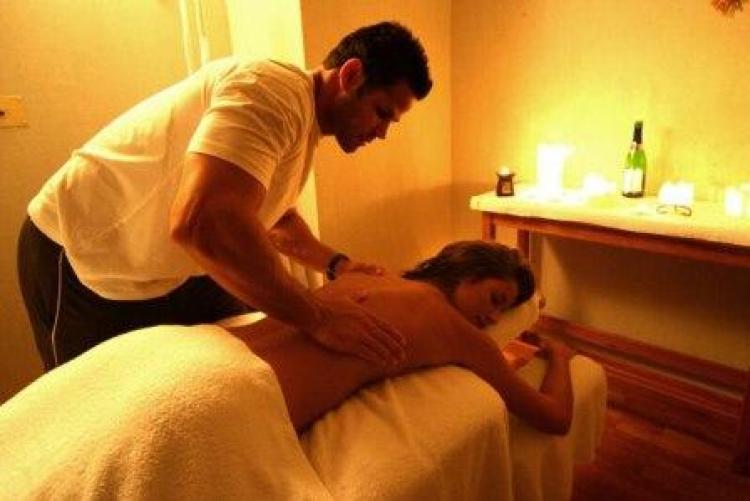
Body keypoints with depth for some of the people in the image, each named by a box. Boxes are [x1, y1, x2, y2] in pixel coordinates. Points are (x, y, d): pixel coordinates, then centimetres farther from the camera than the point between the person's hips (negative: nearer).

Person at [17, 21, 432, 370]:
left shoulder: (304, 122, 2)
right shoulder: (276, 89, -28)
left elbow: (273, 216, 15)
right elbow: (199, 222, -43)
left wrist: (335, 263, 0)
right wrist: (318, 318, -34)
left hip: (170, 266, 8)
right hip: (87, 264, -8)